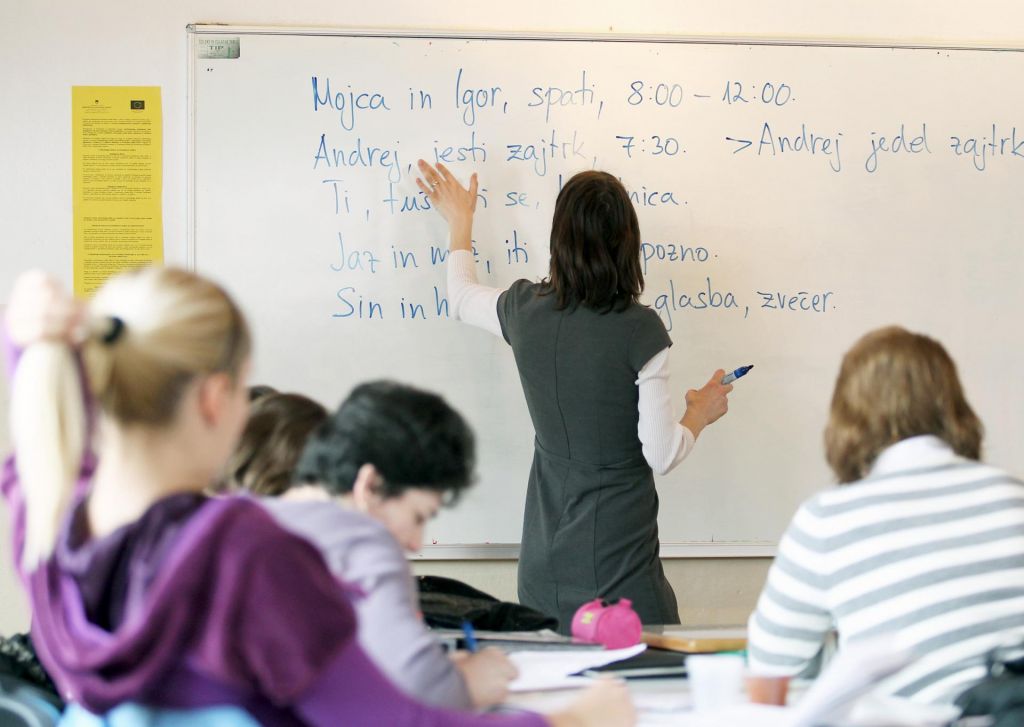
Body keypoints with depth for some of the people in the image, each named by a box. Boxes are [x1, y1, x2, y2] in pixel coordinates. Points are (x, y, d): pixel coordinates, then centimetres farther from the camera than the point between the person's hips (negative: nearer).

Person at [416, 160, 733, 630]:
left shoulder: (526, 311, -2)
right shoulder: (639, 330, -16)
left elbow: (461, 296, 23)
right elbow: (661, 455, -13)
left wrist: (460, 221, 38)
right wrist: (701, 414, 7)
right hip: (618, 555, -5)